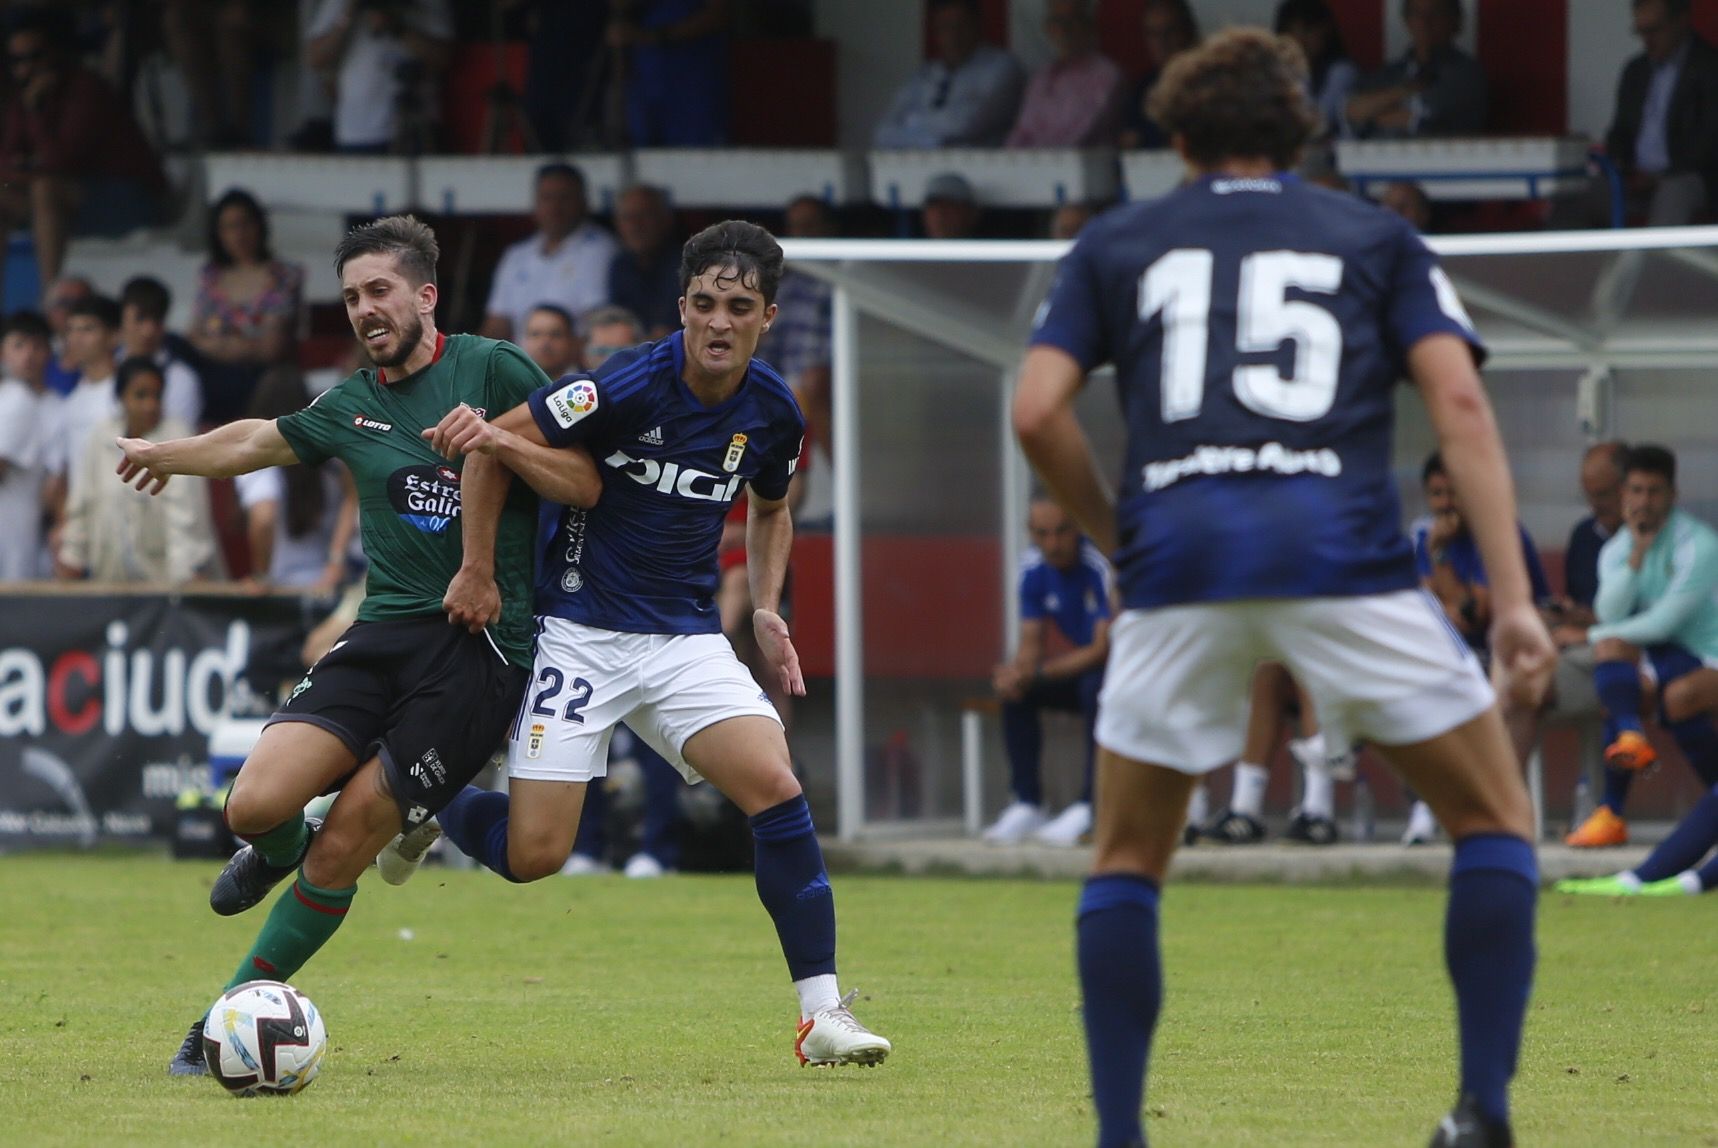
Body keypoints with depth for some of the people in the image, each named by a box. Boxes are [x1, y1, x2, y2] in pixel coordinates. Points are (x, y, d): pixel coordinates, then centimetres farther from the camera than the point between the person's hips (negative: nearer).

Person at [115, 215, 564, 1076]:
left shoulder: (491, 370, 2)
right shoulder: (350, 408, 16)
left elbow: (584, 486, -1)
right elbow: (256, 441, 37)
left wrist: (499, 442, -15)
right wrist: (165, 454, 53)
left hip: (481, 645, -4)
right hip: (383, 637, 4)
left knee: (340, 850, -10)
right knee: (255, 805, -16)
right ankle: (278, 848, 22)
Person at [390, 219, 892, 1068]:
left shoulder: (772, 414, -1)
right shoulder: (631, 386, -18)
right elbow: (496, 441, -10)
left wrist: (766, 610, 9)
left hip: (684, 635, 4)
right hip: (579, 629, -4)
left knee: (775, 787, -18)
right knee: (534, 855, -9)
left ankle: (823, 1013, -12)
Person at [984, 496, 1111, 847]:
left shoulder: (1101, 566, -23)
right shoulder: (1034, 571, -3)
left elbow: (1103, 649, -26)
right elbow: (1031, 644, 0)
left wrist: (1037, 673, -32)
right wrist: (1018, 672, -25)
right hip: (1078, 667, 6)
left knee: (1095, 688, -36)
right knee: (1014, 690, -15)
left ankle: (1089, 806, -31)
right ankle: (1027, 804, -12)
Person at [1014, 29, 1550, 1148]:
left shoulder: (1114, 246, 21)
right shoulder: (1376, 238, 20)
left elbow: (1038, 413, 8)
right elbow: (1459, 403, 5)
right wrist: (1515, 598, 0)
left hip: (1179, 554, 1)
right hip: (1344, 553, -1)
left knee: (1127, 861, 18)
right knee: (1496, 818, 14)